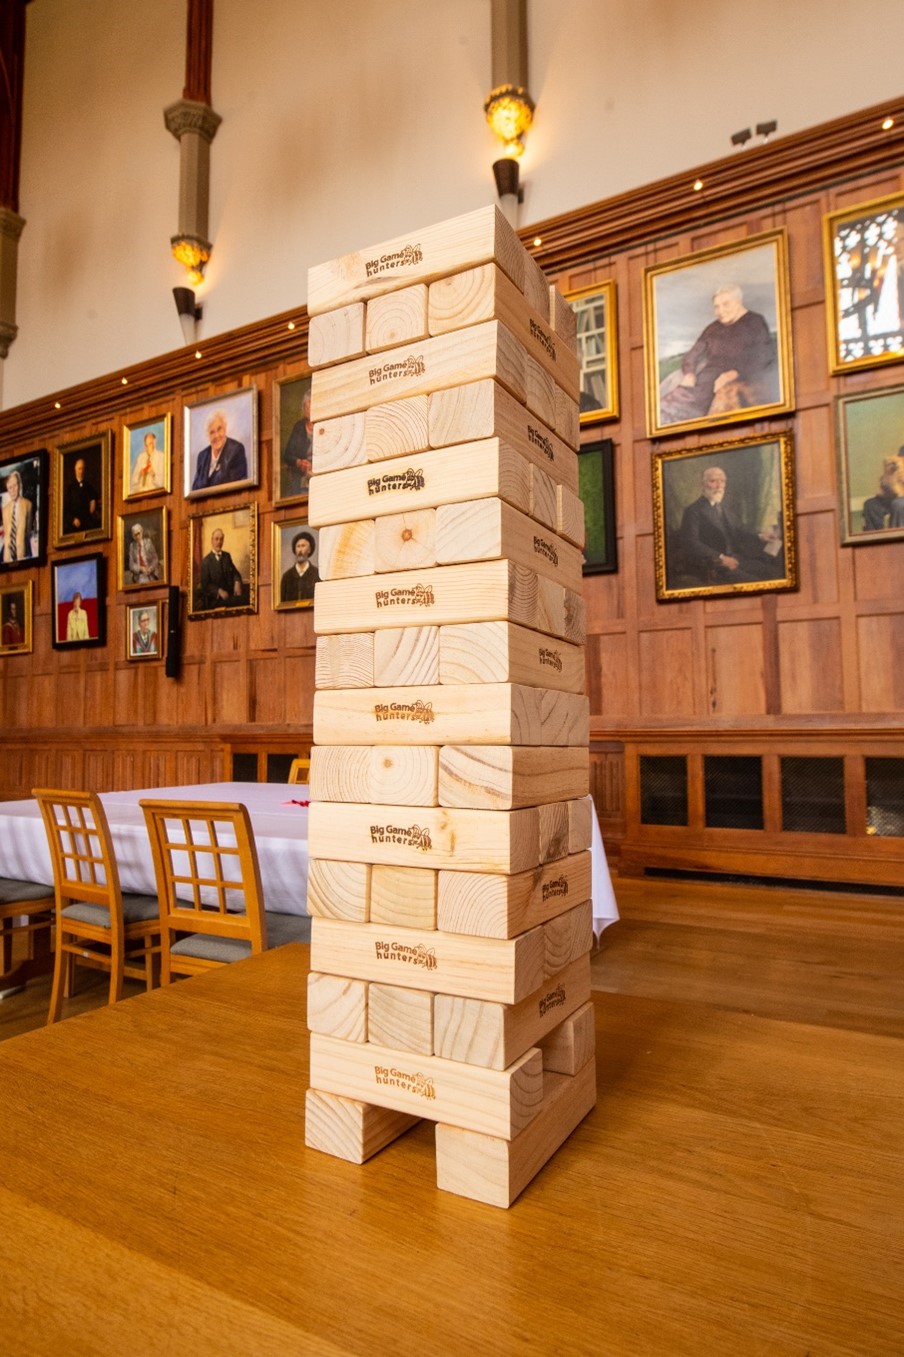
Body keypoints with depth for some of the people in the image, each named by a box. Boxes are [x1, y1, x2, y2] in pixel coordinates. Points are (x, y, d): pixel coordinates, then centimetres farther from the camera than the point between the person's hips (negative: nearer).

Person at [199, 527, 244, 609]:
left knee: (240, 598, -26)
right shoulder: (205, 561, 0)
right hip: (216, 598, -5)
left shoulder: (227, 556, 15)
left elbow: (234, 572, 15)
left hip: (231, 595, 5)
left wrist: (237, 583, -8)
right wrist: (219, 591, -20)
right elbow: (205, 584, -4)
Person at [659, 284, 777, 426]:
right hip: (707, 380, 4)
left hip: (741, 379, -4)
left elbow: (764, 359, -4)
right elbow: (691, 356, 18)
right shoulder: (712, 329, 22)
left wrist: (733, 373, -19)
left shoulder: (755, 323, 7)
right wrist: (689, 374, -6)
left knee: (727, 396, -39)